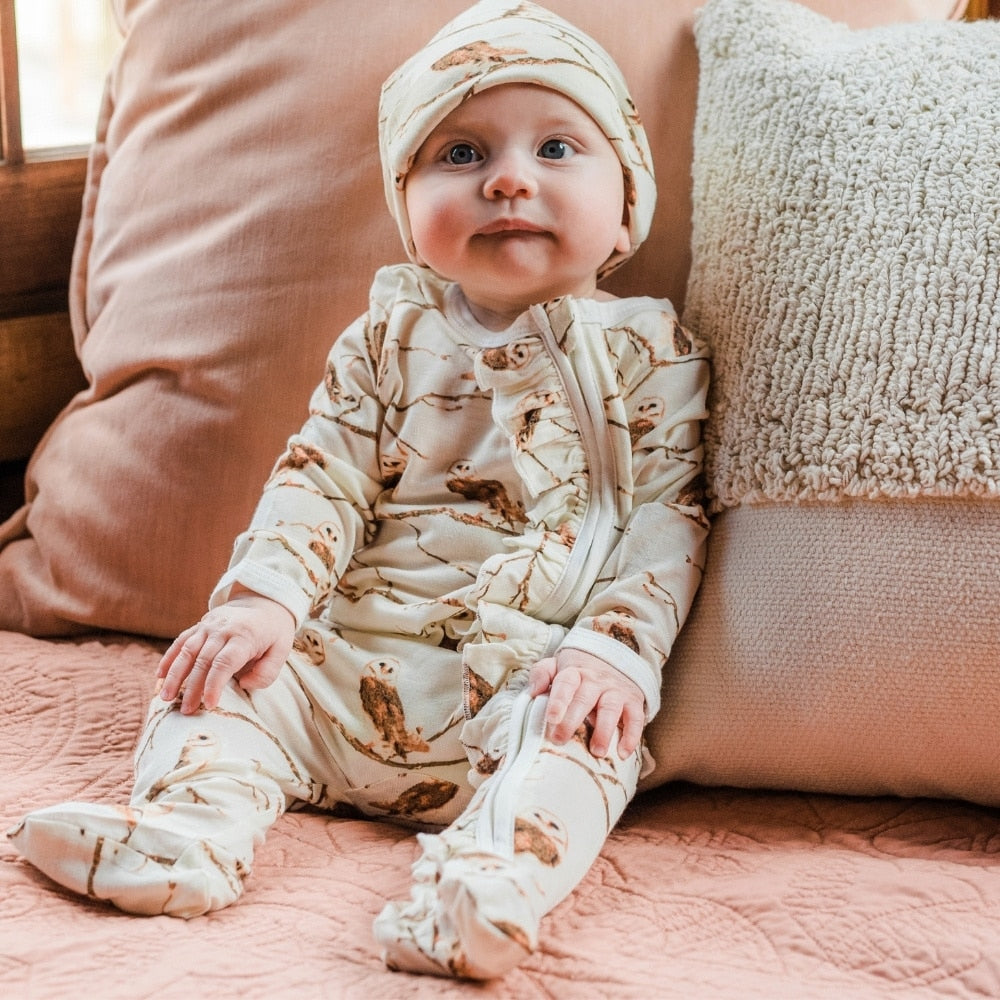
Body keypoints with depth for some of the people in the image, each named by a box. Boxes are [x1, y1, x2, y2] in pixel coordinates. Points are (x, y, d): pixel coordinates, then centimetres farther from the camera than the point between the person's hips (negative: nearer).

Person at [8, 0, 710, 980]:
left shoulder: (649, 355, 3)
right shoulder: (391, 337, 11)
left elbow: (666, 520, -1)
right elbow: (321, 475, 4)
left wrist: (617, 647, -17)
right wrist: (264, 597, -13)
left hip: (528, 676, -3)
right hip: (357, 661, 4)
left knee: (584, 735, -33)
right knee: (228, 667, -12)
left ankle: (492, 880, -53)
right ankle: (190, 824, -29)